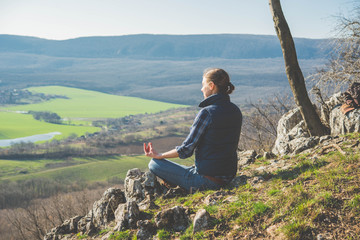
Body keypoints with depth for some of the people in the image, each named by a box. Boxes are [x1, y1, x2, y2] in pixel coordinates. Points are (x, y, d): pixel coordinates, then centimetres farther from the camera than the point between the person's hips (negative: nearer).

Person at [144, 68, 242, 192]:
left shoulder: (207, 113, -20)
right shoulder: (236, 111, 4)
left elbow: (186, 150, -17)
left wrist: (159, 155, -1)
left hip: (208, 180, -9)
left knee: (154, 164, 1)